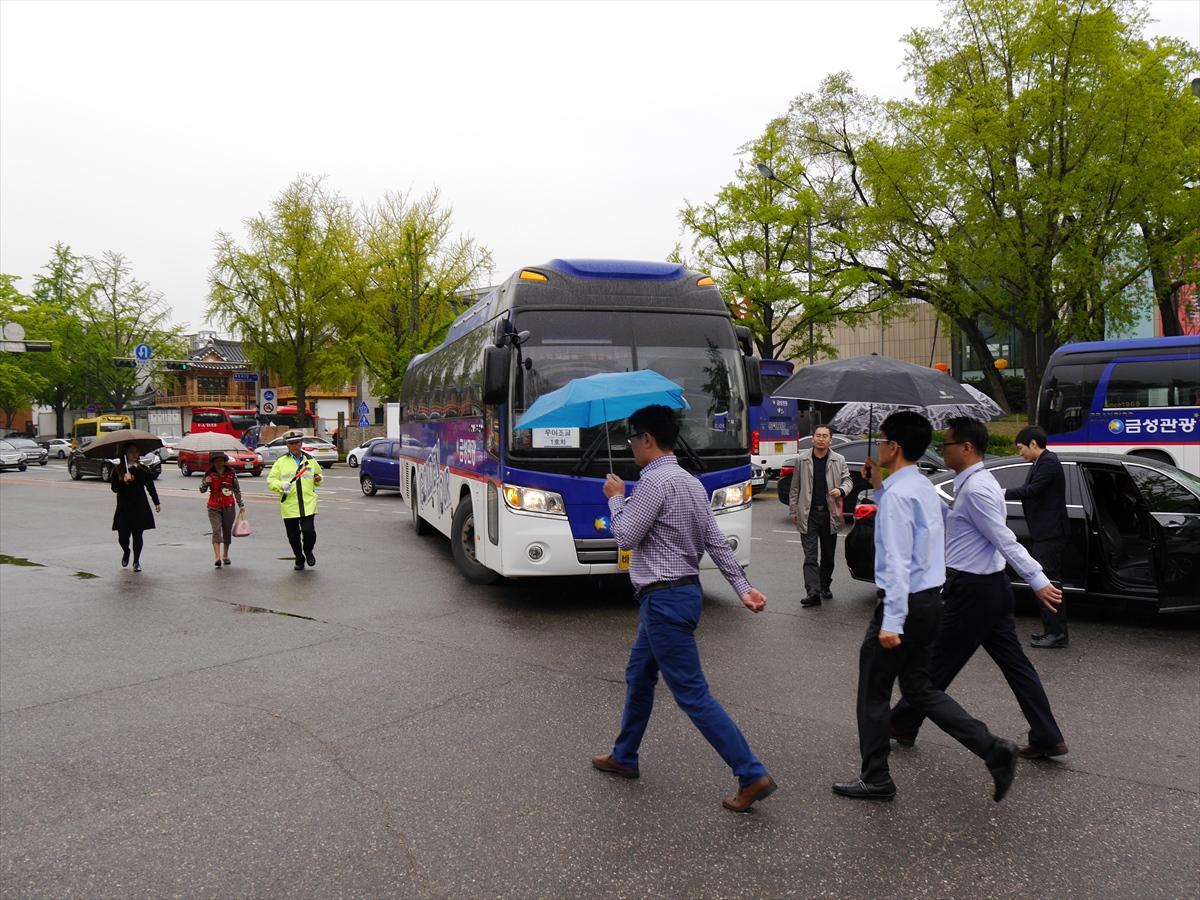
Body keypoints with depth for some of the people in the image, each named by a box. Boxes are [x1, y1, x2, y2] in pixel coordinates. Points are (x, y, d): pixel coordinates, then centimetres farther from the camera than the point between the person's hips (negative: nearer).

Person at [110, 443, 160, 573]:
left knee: (137, 535, 1)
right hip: (124, 508, 0)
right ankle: (126, 552, 34)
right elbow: (114, 489, -7)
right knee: (123, 536, 1)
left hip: (140, 508, 1)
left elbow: (150, 487, 9)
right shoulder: (118, 471, 0)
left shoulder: (144, 470, 5)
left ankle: (137, 561, 14)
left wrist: (156, 503, 5)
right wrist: (124, 481, -25)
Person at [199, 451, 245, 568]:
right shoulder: (209, 474, 1)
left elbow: (237, 490, 10)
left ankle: (225, 556, 24)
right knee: (216, 530, -14)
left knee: (227, 531, 8)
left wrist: (241, 505, 11)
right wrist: (205, 482, -15)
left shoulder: (231, 473, 1)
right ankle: (217, 557, -22)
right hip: (214, 507, -1)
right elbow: (202, 490, 6)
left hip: (228, 507, 1)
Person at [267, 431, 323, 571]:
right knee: (293, 536, 7)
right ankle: (299, 560, 28)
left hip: (308, 504, 0)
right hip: (289, 506, 0)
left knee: (309, 531, -13)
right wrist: (281, 485, -17)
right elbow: (270, 480, 3)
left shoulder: (310, 461, 10)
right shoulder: (281, 462, 5)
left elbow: (318, 475, 25)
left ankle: (308, 551, 18)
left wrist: (318, 479, 1)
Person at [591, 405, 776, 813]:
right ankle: (623, 758, 38)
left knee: (692, 694, -4)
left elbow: (626, 538, -15)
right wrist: (743, 587, 6)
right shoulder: (690, 482, 11)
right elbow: (716, 541, 9)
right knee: (638, 676, 22)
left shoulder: (655, 481, -19)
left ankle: (753, 776, 0)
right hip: (682, 592, 10)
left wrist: (616, 498, 0)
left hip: (665, 599, -10)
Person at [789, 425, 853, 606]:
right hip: (808, 514, -1)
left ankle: (825, 587, 29)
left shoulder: (839, 460, 3)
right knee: (810, 556, -6)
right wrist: (793, 510, 5)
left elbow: (847, 480, 10)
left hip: (829, 514, 2)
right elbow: (795, 487, 6)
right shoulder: (802, 459, 2)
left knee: (828, 555, 13)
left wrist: (841, 491, -13)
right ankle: (813, 593, -9)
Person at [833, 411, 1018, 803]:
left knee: (873, 692, 6)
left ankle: (876, 780, 17)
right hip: (929, 600, 9)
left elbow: (897, 561, -25)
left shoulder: (898, 493, -19)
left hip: (906, 602, -9)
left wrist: (892, 621, -26)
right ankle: (994, 750, 10)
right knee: (918, 688, 18)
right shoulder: (923, 486, 11)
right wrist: (878, 487, 18)